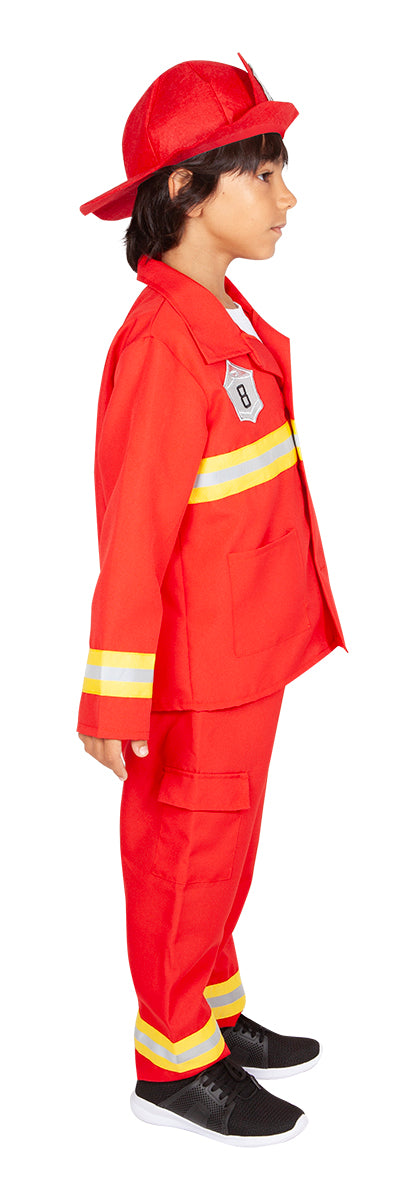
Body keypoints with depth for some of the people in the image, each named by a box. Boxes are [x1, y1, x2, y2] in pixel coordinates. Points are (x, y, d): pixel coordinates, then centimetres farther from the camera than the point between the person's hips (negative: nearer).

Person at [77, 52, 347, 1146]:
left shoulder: (228, 319, 6)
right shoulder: (161, 343, -23)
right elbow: (132, 538, -22)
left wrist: (259, 646, 19)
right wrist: (116, 700, -19)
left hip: (249, 651, 9)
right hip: (199, 670, -9)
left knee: (223, 847, 21)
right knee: (188, 853, 7)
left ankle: (216, 1012, 39)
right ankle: (173, 1061, 25)